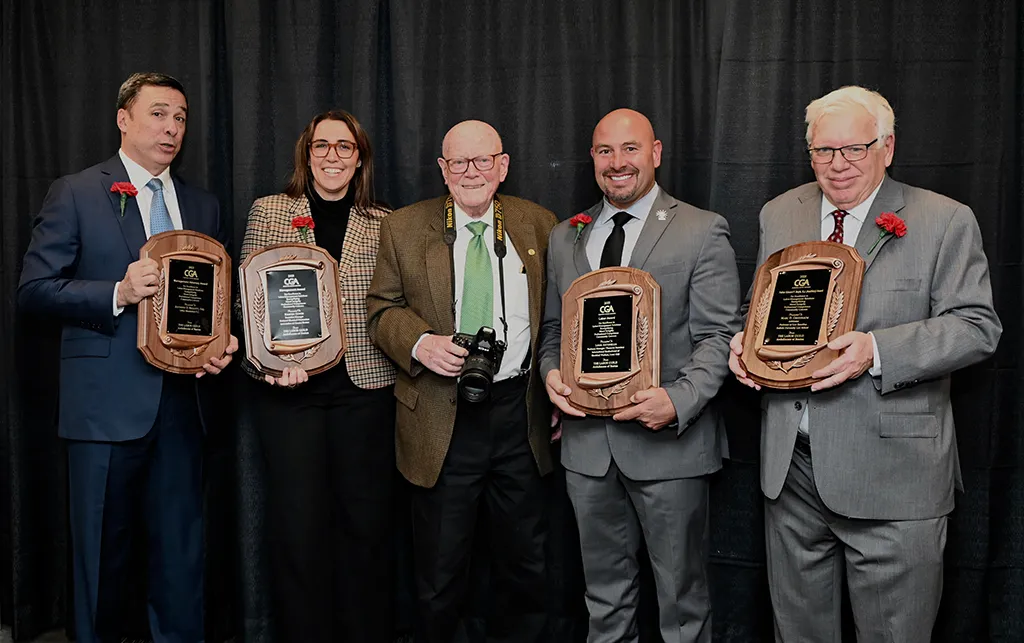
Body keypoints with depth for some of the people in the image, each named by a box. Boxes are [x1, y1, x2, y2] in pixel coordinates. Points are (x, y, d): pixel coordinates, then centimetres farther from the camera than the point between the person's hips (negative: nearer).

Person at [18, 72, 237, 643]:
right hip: (107, 401, -3)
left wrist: (224, 344, -1)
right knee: (102, 549, 8)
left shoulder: (205, 206, 14)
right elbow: (35, 288, -6)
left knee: (183, 548, 10)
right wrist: (118, 293, -19)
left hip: (182, 401, 4)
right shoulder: (75, 194, 1)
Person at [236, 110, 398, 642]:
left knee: (365, 520, 7)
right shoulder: (268, 212, 7)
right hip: (288, 386, 0)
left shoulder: (383, 224, 8)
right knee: (296, 523, 3)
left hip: (364, 385, 1)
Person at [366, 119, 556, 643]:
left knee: (525, 562, 16)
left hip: (521, 415, 2)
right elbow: (382, 310, 4)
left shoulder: (538, 225, 6)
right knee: (440, 569, 10)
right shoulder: (403, 228, 2)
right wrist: (419, 342, -16)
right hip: (442, 421, -1)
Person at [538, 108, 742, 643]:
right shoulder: (564, 238, 11)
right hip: (587, 441, 4)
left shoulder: (703, 233, -3)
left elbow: (718, 337, -8)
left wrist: (677, 400, -23)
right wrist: (551, 372, -4)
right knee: (604, 592, 19)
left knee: (681, 596, 10)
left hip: (669, 440, -4)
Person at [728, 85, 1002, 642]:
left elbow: (976, 326, -9)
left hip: (892, 472, -4)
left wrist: (878, 350, -24)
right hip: (790, 467, 4)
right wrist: (746, 340, -4)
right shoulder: (778, 215, 9)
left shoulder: (945, 221, -4)